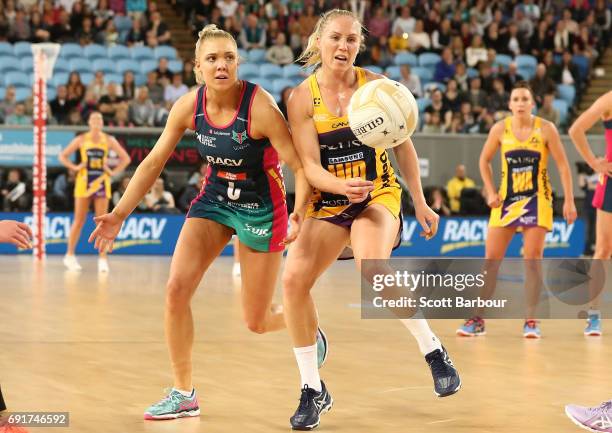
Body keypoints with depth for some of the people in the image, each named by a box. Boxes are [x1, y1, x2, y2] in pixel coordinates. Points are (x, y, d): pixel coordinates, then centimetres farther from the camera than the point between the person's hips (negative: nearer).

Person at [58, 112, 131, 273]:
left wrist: (114, 172, -2)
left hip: (102, 182, 1)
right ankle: (70, 255, 13)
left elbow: (125, 158, 8)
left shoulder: (109, 140, 3)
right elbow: (62, 156, 5)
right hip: (84, 181, -1)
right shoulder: (81, 139, 1)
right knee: (79, 221, 2)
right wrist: (75, 167, -7)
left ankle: (102, 258, -2)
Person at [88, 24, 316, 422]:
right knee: (177, 288, -15)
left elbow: (301, 166, -22)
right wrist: (119, 215, -6)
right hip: (214, 198, 4)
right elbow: (154, 163, -2)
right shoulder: (189, 106, -12)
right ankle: (184, 395, -1)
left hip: (261, 207, -4)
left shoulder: (261, 107, -25)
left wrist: (299, 215, -35)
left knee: (257, 323, 3)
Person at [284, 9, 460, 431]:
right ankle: (313, 391, -1)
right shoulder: (302, 98, -5)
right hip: (329, 201, 2)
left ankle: (434, 351, -9)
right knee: (294, 279, -17)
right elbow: (310, 165, -10)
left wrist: (421, 203, 6)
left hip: (378, 194, -2)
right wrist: (341, 186, -30)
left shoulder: (376, 85, -4)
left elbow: (403, 145, 6)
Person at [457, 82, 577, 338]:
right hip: (506, 199, 2)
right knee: (491, 259, 0)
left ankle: (531, 320, 2)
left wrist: (569, 201, -9)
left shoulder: (545, 129, -8)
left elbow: (563, 165, -5)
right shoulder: (500, 129, -3)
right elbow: (484, 160, 10)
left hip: (537, 200, -2)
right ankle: (478, 319, 6)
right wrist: (491, 192, 0)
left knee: (532, 259, -5)